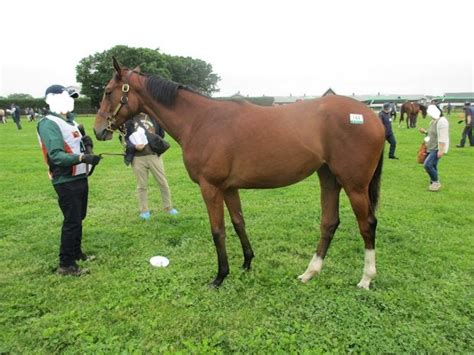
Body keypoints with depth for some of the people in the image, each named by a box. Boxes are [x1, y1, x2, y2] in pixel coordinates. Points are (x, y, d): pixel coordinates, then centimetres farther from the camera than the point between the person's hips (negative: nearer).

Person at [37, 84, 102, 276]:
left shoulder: (69, 121, 13)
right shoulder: (48, 124, -16)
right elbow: (56, 156, -27)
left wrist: (86, 143, -4)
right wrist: (82, 157, -40)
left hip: (79, 178, 9)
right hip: (66, 181, -9)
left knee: (78, 218, 19)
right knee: (72, 221, -5)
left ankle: (76, 253, 35)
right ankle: (65, 265, 7)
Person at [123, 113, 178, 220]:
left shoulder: (153, 116, 5)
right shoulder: (129, 119, -2)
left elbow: (161, 134, 13)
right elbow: (124, 138, -2)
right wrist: (134, 146, -18)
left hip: (154, 155, 2)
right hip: (138, 157, -2)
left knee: (163, 182, 7)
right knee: (142, 185, 8)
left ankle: (168, 207, 24)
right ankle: (144, 210, 22)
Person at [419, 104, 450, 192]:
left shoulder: (442, 121, -17)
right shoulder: (434, 121, 14)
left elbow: (442, 137, -23)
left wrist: (441, 150, -27)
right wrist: (425, 132, 8)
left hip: (437, 148, -10)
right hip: (431, 148, 10)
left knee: (427, 165, -18)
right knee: (432, 166, 13)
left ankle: (436, 182, -3)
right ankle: (433, 183, 23)